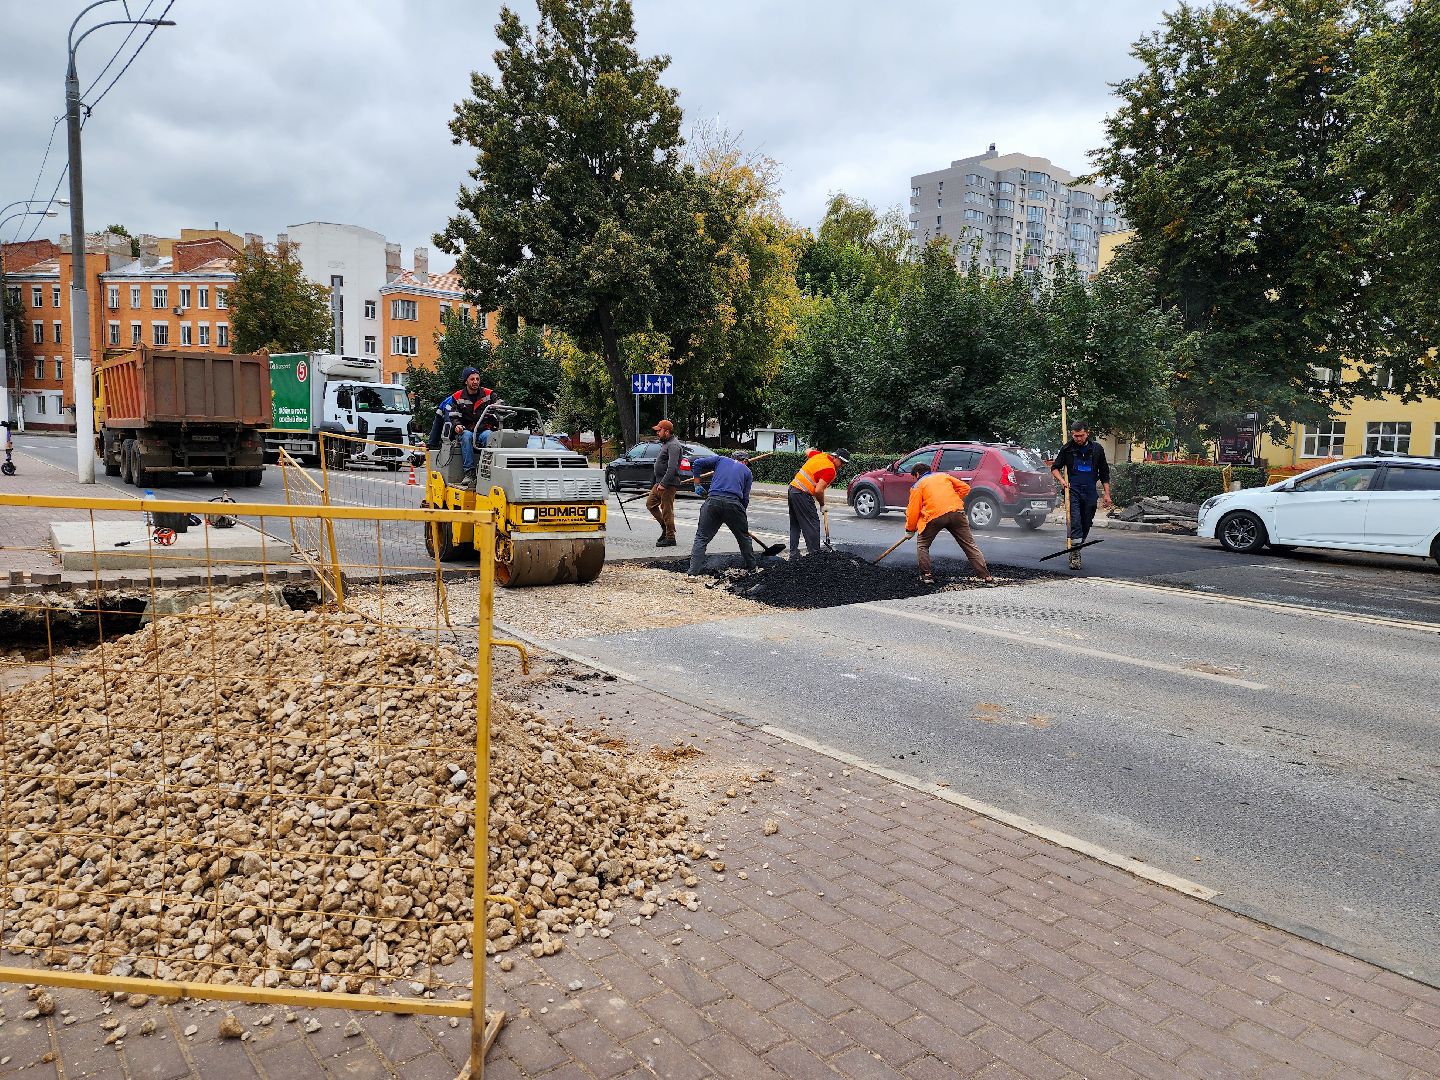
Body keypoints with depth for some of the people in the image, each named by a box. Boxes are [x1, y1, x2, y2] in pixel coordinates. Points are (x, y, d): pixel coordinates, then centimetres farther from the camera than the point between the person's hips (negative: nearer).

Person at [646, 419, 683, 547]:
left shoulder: (673, 445, -17)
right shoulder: (665, 443, 17)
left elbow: (672, 467, -26)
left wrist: (663, 483, -29)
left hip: (669, 484, -11)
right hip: (660, 482, 11)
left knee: (667, 510, -6)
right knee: (650, 503, 15)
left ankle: (670, 538, 1)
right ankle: (665, 527, 22)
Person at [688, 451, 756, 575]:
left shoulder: (721, 460, 22)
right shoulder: (747, 471, 21)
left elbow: (697, 462, 12)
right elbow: (745, 497, 15)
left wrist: (697, 482, 21)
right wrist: (742, 513, 26)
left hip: (713, 501, 0)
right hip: (733, 503, 0)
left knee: (701, 538, 5)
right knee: (743, 537, 22)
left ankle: (693, 571, -4)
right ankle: (751, 566, 34)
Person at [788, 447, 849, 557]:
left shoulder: (820, 455, 11)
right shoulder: (830, 470, -14)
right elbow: (818, 491, -21)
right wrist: (822, 505, -5)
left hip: (792, 489, 9)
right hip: (803, 494, -9)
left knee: (795, 525, 14)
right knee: (812, 525, -3)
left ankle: (793, 553, 17)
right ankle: (814, 554, -2)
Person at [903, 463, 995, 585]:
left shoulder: (917, 486, 13)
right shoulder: (943, 475, 24)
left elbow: (913, 510, 8)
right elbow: (965, 488, 20)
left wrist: (910, 529, 21)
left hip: (934, 516, -3)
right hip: (957, 513, 3)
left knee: (922, 545, 19)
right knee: (970, 545, 8)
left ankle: (926, 575, 10)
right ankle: (987, 577, 5)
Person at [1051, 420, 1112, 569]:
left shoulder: (1097, 449, 7)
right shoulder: (1067, 449, 2)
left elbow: (1104, 473, 13)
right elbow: (1054, 467, 10)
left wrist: (1106, 493, 7)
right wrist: (1061, 480, -9)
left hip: (1090, 492, 3)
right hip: (1073, 490, -3)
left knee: (1086, 524, 6)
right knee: (1075, 521, -17)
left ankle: (1075, 553, 21)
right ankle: (1075, 556, -21)